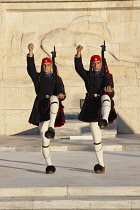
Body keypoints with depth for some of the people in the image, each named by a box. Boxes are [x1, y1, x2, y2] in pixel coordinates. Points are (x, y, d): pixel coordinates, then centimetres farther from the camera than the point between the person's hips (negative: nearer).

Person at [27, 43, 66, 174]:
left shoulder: (57, 79, 14)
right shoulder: (37, 77, 13)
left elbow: (61, 93, 4)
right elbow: (30, 68, -4)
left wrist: (61, 95, -21)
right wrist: (30, 52, -16)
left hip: (53, 108, -1)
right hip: (41, 108, 1)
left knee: (53, 98, -38)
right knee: (44, 140, -4)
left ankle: (51, 128, -44)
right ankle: (49, 166, 5)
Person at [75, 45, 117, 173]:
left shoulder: (107, 76, 10)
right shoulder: (88, 75, 14)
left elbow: (111, 95, 0)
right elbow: (78, 67, -5)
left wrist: (109, 91, -25)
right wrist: (79, 53, -18)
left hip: (104, 105, -2)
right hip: (92, 107, 2)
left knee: (105, 97, -40)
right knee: (96, 138, 0)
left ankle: (104, 120, -67)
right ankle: (101, 165, 8)